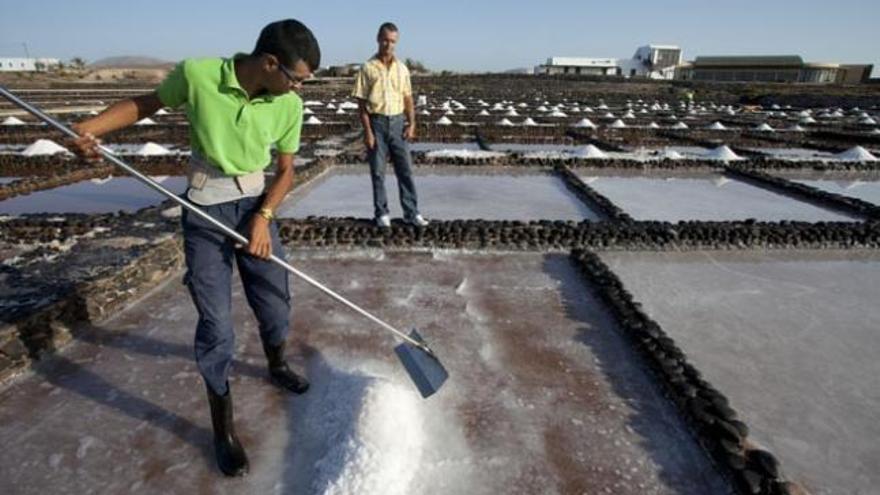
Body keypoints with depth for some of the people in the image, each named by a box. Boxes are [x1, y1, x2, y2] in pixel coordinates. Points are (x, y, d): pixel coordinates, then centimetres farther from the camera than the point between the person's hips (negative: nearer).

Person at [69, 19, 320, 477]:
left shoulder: (288, 105, -10)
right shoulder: (197, 74, -17)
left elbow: (285, 170, -1)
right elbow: (146, 103, 1)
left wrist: (264, 216, -14)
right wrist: (89, 127, -13)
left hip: (256, 204, 3)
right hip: (205, 210, -3)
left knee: (274, 297, 15)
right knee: (215, 321, 0)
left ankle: (277, 366, 47)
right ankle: (223, 427, 18)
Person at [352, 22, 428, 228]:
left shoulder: (401, 68, 9)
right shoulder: (368, 68, -2)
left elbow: (408, 98, 11)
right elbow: (362, 103, -5)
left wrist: (411, 123, -2)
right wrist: (367, 131, -12)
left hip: (398, 122, 3)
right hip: (377, 123, -3)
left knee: (405, 169, 3)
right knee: (378, 171, 3)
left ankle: (411, 213, 10)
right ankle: (382, 213, 14)